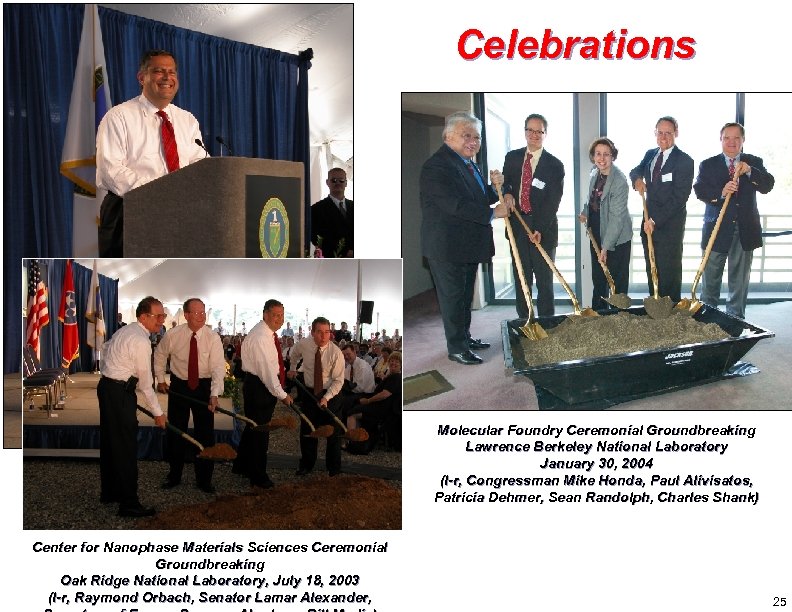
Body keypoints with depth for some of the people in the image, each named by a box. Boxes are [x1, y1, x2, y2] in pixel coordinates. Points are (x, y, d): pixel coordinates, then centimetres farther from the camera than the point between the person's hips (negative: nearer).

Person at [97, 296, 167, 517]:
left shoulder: (125, 331, 12)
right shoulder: (141, 341, -18)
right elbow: (145, 383, -14)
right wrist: (158, 413, -6)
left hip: (106, 387, 10)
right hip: (120, 393, -10)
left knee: (109, 442, 18)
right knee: (126, 447, -6)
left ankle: (109, 492, 31)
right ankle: (129, 503, -3)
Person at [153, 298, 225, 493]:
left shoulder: (213, 338, -16)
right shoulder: (172, 335, -11)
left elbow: (218, 367, -23)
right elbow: (159, 355, 9)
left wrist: (215, 394, -35)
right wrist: (160, 380, 7)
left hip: (204, 387, -1)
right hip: (178, 386, 1)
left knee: (205, 433, 3)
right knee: (175, 431, 10)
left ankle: (204, 479, 18)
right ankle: (174, 475, 28)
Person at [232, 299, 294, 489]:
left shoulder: (271, 334, 8)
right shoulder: (259, 337, -23)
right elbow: (266, 370, -25)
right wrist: (282, 395, -21)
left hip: (268, 385, 10)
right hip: (258, 387, -10)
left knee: (253, 427, 21)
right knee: (259, 431, 1)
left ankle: (242, 465, 37)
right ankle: (258, 477, 13)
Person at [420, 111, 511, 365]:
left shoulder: (467, 163, 13)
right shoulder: (436, 166, -20)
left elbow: (480, 199, 19)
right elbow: (454, 205, -27)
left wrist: (495, 186, -2)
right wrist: (493, 213, -20)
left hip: (469, 245, 10)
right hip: (447, 247, -10)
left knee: (465, 295, 20)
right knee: (452, 296, 1)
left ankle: (465, 337, 33)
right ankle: (456, 347, 11)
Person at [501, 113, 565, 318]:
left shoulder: (554, 165, -3)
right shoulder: (512, 157, 9)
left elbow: (553, 201, -9)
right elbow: (505, 183, 18)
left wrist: (540, 229, -20)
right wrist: (507, 193, -8)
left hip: (543, 229, -4)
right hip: (517, 226, 4)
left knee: (544, 279, 1)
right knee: (521, 279, 8)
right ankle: (523, 322, 14)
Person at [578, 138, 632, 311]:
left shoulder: (619, 181, -22)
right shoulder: (595, 174, 2)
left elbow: (617, 217, -24)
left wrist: (606, 246, -24)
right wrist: (585, 212, 8)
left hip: (616, 238, -8)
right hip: (596, 235, 8)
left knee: (617, 282, 1)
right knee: (598, 279, 19)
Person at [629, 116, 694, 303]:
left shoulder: (684, 161, -11)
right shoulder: (650, 154, 11)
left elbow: (679, 197, -16)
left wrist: (656, 220, -19)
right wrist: (637, 179, -7)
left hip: (669, 225, -7)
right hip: (650, 222, 7)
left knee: (669, 274, -2)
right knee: (652, 272, 12)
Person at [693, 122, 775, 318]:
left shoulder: (754, 163, 6)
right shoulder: (708, 165, 3)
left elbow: (767, 186, -9)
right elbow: (700, 191, -10)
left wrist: (749, 171, -25)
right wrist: (721, 193, -28)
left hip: (744, 231, 1)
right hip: (717, 230, -1)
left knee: (739, 280, 7)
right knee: (710, 280, 9)